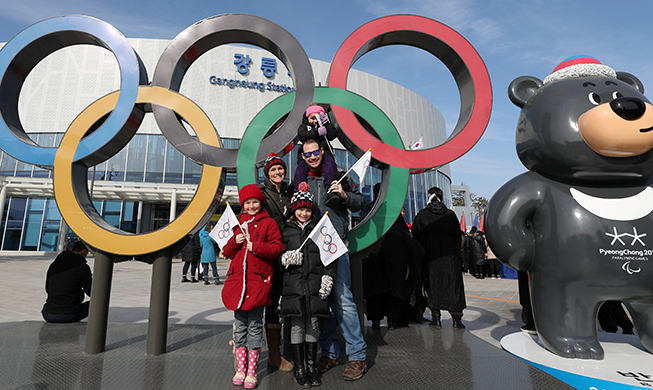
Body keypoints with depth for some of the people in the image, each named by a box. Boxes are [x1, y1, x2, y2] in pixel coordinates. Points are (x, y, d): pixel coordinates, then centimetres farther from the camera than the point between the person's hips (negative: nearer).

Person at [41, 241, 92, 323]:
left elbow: (48, 289, 24)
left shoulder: (53, 265, 11)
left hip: (48, 316, 6)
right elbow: (91, 292, -7)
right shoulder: (82, 267, -10)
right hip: (69, 315, -6)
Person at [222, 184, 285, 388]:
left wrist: (256, 247, -13)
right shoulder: (238, 223, 15)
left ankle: (252, 371, 15)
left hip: (258, 280, -4)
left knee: (255, 326, 3)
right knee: (240, 326, 11)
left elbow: (278, 248, -4)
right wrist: (235, 241, -4)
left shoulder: (269, 223, 3)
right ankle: (241, 368, 23)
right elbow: (227, 252, 16)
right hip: (237, 279, 4)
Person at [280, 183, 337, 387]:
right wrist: (285, 258, -10)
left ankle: (312, 366, 23)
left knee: (312, 325, 8)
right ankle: (299, 368, 19)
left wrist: (328, 277, -1)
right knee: (297, 326, 4)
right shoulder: (286, 230, 9)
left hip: (315, 285, 0)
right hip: (293, 285, 0)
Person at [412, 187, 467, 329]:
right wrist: (458, 257, 13)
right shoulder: (450, 214, 2)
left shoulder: (423, 214, -3)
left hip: (430, 255, -1)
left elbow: (416, 234, -1)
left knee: (433, 285, 7)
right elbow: (458, 236, 6)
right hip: (450, 255, 1)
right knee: (453, 285, 8)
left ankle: (436, 318, 11)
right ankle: (457, 319, 12)